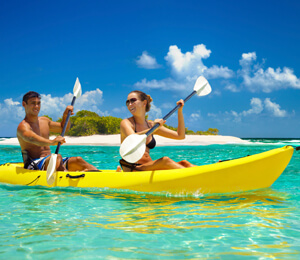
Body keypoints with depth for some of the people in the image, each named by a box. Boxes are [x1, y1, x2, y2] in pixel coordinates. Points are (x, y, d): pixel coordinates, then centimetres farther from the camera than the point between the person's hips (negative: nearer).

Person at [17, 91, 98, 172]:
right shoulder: (23, 126, -10)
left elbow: (63, 128, 30)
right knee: (58, 157, -35)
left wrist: (66, 115, 10)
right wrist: (51, 142, -49)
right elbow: (32, 139, -33)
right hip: (33, 165, -7)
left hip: (50, 162, 7)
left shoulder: (44, 120, 17)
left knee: (77, 160, -14)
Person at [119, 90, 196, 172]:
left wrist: (180, 111, 12)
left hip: (148, 168, 6)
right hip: (131, 170, -6)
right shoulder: (126, 123, -1)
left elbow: (180, 136, 15)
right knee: (165, 160, -29)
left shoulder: (151, 125, 15)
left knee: (183, 163, -13)